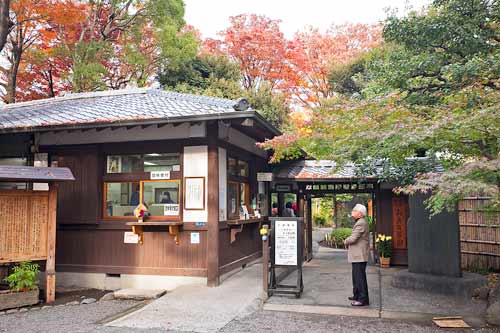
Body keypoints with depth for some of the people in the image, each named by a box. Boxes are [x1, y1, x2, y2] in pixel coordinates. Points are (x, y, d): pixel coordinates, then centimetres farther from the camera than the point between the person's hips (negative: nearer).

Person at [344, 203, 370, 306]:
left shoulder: (361, 223, -19)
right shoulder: (360, 222, 16)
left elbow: (353, 238, -23)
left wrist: (346, 241, -4)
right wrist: (348, 241, 5)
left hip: (360, 255, -11)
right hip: (357, 255, 11)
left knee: (360, 277, -5)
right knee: (356, 276, 19)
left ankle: (363, 299, 0)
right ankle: (357, 295, 31)